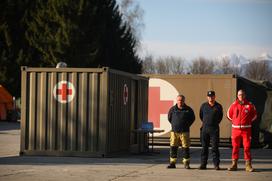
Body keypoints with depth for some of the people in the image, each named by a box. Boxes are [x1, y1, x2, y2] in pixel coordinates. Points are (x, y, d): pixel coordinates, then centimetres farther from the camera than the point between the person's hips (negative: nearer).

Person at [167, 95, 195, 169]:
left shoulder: (188, 110, 1)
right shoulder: (172, 109, 3)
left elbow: (192, 118, 15)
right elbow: (169, 118, 19)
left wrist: (187, 125, 9)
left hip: (184, 132, -1)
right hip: (174, 131, 1)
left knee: (185, 147, -1)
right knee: (173, 147, 1)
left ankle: (186, 163, 7)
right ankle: (172, 163, 7)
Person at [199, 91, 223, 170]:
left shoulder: (218, 106, 3)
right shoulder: (203, 105, 6)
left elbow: (220, 116, 18)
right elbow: (201, 115, 22)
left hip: (214, 129, -2)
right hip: (205, 128, 2)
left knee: (215, 147, -4)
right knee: (204, 147, 5)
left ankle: (216, 164, -2)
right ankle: (203, 164, 9)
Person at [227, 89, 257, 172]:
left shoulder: (250, 105, 1)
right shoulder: (234, 105, 4)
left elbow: (254, 115, 16)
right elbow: (229, 114, 20)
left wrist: (249, 122, 11)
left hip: (246, 129, -1)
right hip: (235, 129, 1)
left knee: (247, 147, -3)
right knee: (235, 147, 3)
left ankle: (248, 165, 1)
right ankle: (234, 164, 8)